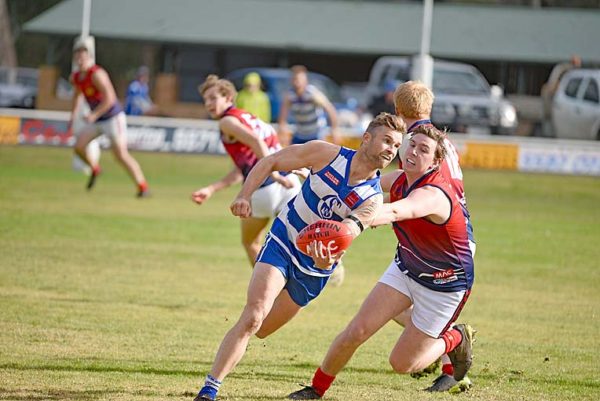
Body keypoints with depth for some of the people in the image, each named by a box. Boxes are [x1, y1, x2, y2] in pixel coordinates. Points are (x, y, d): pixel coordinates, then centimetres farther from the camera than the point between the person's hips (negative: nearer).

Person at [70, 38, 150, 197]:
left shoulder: (97, 74, -21)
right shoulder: (76, 77, 5)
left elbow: (109, 99, -28)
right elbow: (77, 94, 27)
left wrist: (94, 115, -31)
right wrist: (73, 114, 18)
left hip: (113, 118, -8)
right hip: (96, 120, 8)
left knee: (121, 154, -16)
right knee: (79, 146, -2)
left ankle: (143, 186, -13)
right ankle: (94, 169, 25)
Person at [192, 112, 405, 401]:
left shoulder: (373, 200, -15)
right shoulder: (327, 154, -15)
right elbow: (269, 162, -5)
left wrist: (326, 259, -52)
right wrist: (245, 195, -17)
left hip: (312, 270, 2)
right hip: (282, 243, -2)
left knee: (262, 330, 11)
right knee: (253, 317, -20)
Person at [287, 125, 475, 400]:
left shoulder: (433, 194, -35)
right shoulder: (401, 179, -8)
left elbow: (395, 211, -56)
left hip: (445, 284, -7)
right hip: (405, 268, 7)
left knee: (402, 364, 1)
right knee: (357, 331, -7)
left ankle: (456, 339, 28)